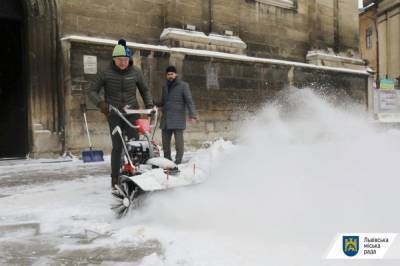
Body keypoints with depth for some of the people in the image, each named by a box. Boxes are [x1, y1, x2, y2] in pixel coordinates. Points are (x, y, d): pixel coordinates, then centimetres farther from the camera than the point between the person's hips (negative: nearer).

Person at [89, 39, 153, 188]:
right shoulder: (106, 73, -3)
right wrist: (100, 103, -16)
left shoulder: (135, 72, 2)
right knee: (117, 147, -3)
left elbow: (144, 90, 16)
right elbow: (92, 91, 2)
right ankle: (115, 179, 7)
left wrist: (149, 105, 2)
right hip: (114, 115, -1)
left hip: (132, 113, 2)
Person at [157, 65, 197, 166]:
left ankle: (178, 161, 0)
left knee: (178, 141, -6)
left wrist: (192, 115, -19)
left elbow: (189, 101, -7)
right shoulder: (165, 87, 18)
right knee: (165, 141, 7)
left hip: (178, 119, -6)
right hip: (166, 119, 6)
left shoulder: (183, 85, 0)